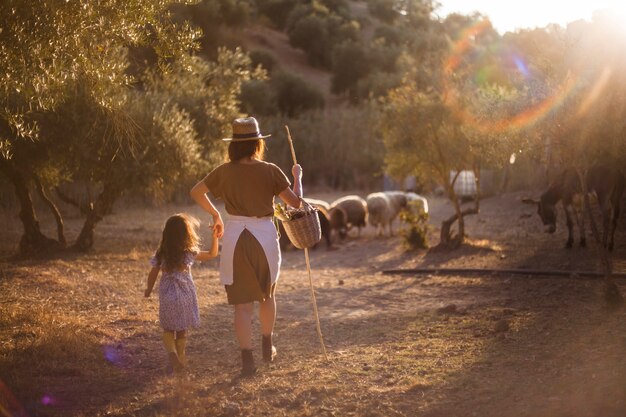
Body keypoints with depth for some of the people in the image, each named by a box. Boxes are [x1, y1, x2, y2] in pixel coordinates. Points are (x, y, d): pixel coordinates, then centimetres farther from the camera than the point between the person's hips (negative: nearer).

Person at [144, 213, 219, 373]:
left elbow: (153, 274, 3)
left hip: (166, 298, 1)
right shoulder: (190, 253, -8)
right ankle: (180, 359, 24)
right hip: (185, 297, -1)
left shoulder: (161, 254, -5)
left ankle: (172, 353, -8)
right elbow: (212, 254, 1)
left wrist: (148, 290, 19)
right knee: (182, 330, 15)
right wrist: (215, 238, 6)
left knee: (168, 329, 15)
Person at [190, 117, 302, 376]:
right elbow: (295, 202, -6)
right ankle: (267, 347, 36)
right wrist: (297, 177, 11)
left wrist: (215, 214, 24)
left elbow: (196, 192, 10)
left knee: (242, 303, 6)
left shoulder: (225, 171, -2)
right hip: (264, 236, 0)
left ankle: (247, 360, 3)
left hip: (235, 238, 0)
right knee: (267, 294, 24)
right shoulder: (270, 171, -7)